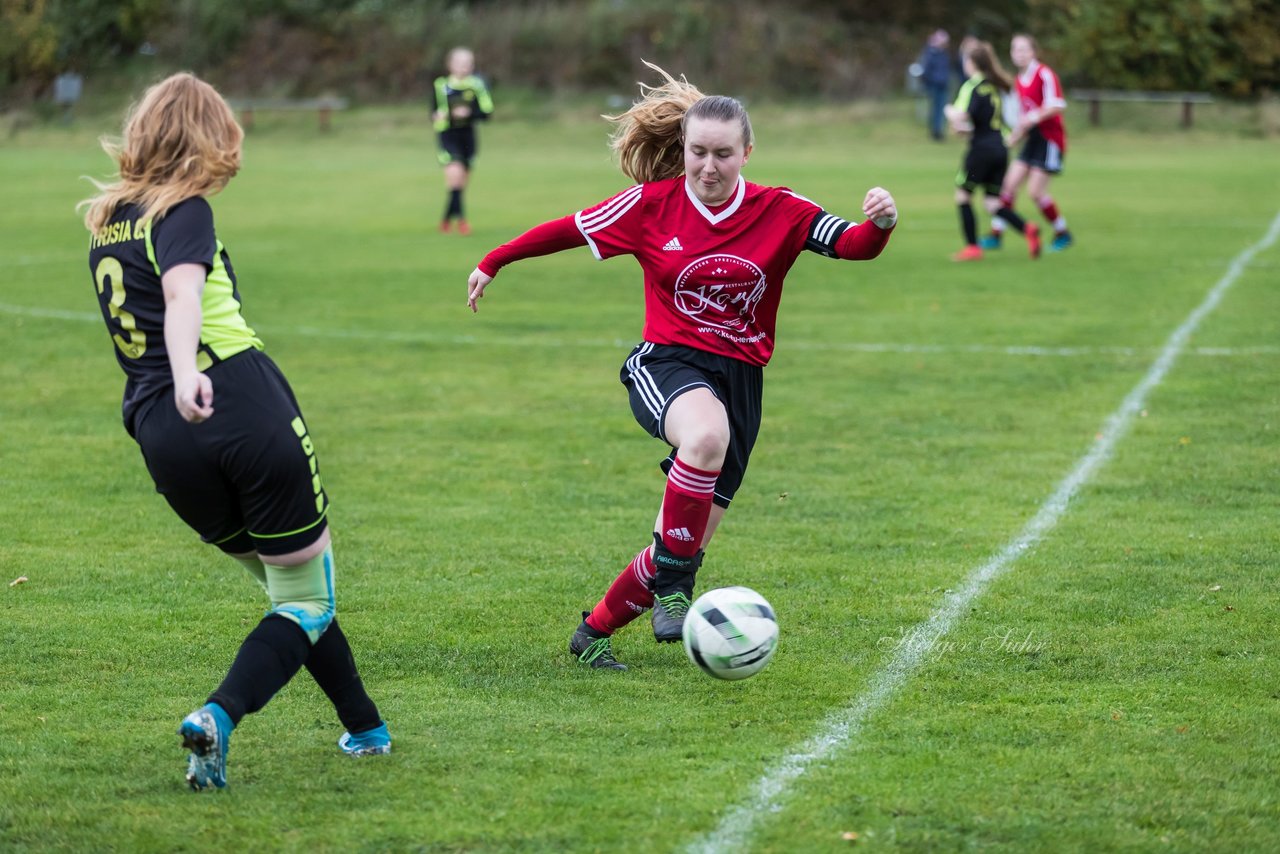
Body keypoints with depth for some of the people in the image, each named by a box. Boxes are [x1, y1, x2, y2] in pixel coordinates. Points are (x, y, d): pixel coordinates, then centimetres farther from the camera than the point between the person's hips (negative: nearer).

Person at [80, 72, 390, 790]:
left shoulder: (105, 225, 19)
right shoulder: (184, 212, -3)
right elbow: (182, 290, -24)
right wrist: (186, 373, -40)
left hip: (161, 433, 7)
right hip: (245, 406, -7)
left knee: (289, 589, 24)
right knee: (308, 601, 5)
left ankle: (366, 728, 30)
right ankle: (219, 715, -18)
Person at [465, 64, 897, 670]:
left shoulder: (779, 212, -2)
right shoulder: (651, 205, -3)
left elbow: (854, 245, -12)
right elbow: (567, 230, 9)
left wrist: (880, 223, -35)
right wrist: (491, 263, 18)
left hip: (740, 378, 2)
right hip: (666, 364, -2)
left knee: (684, 546, 2)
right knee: (706, 434, -40)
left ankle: (595, 631, 26)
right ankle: (674, 582, -27)